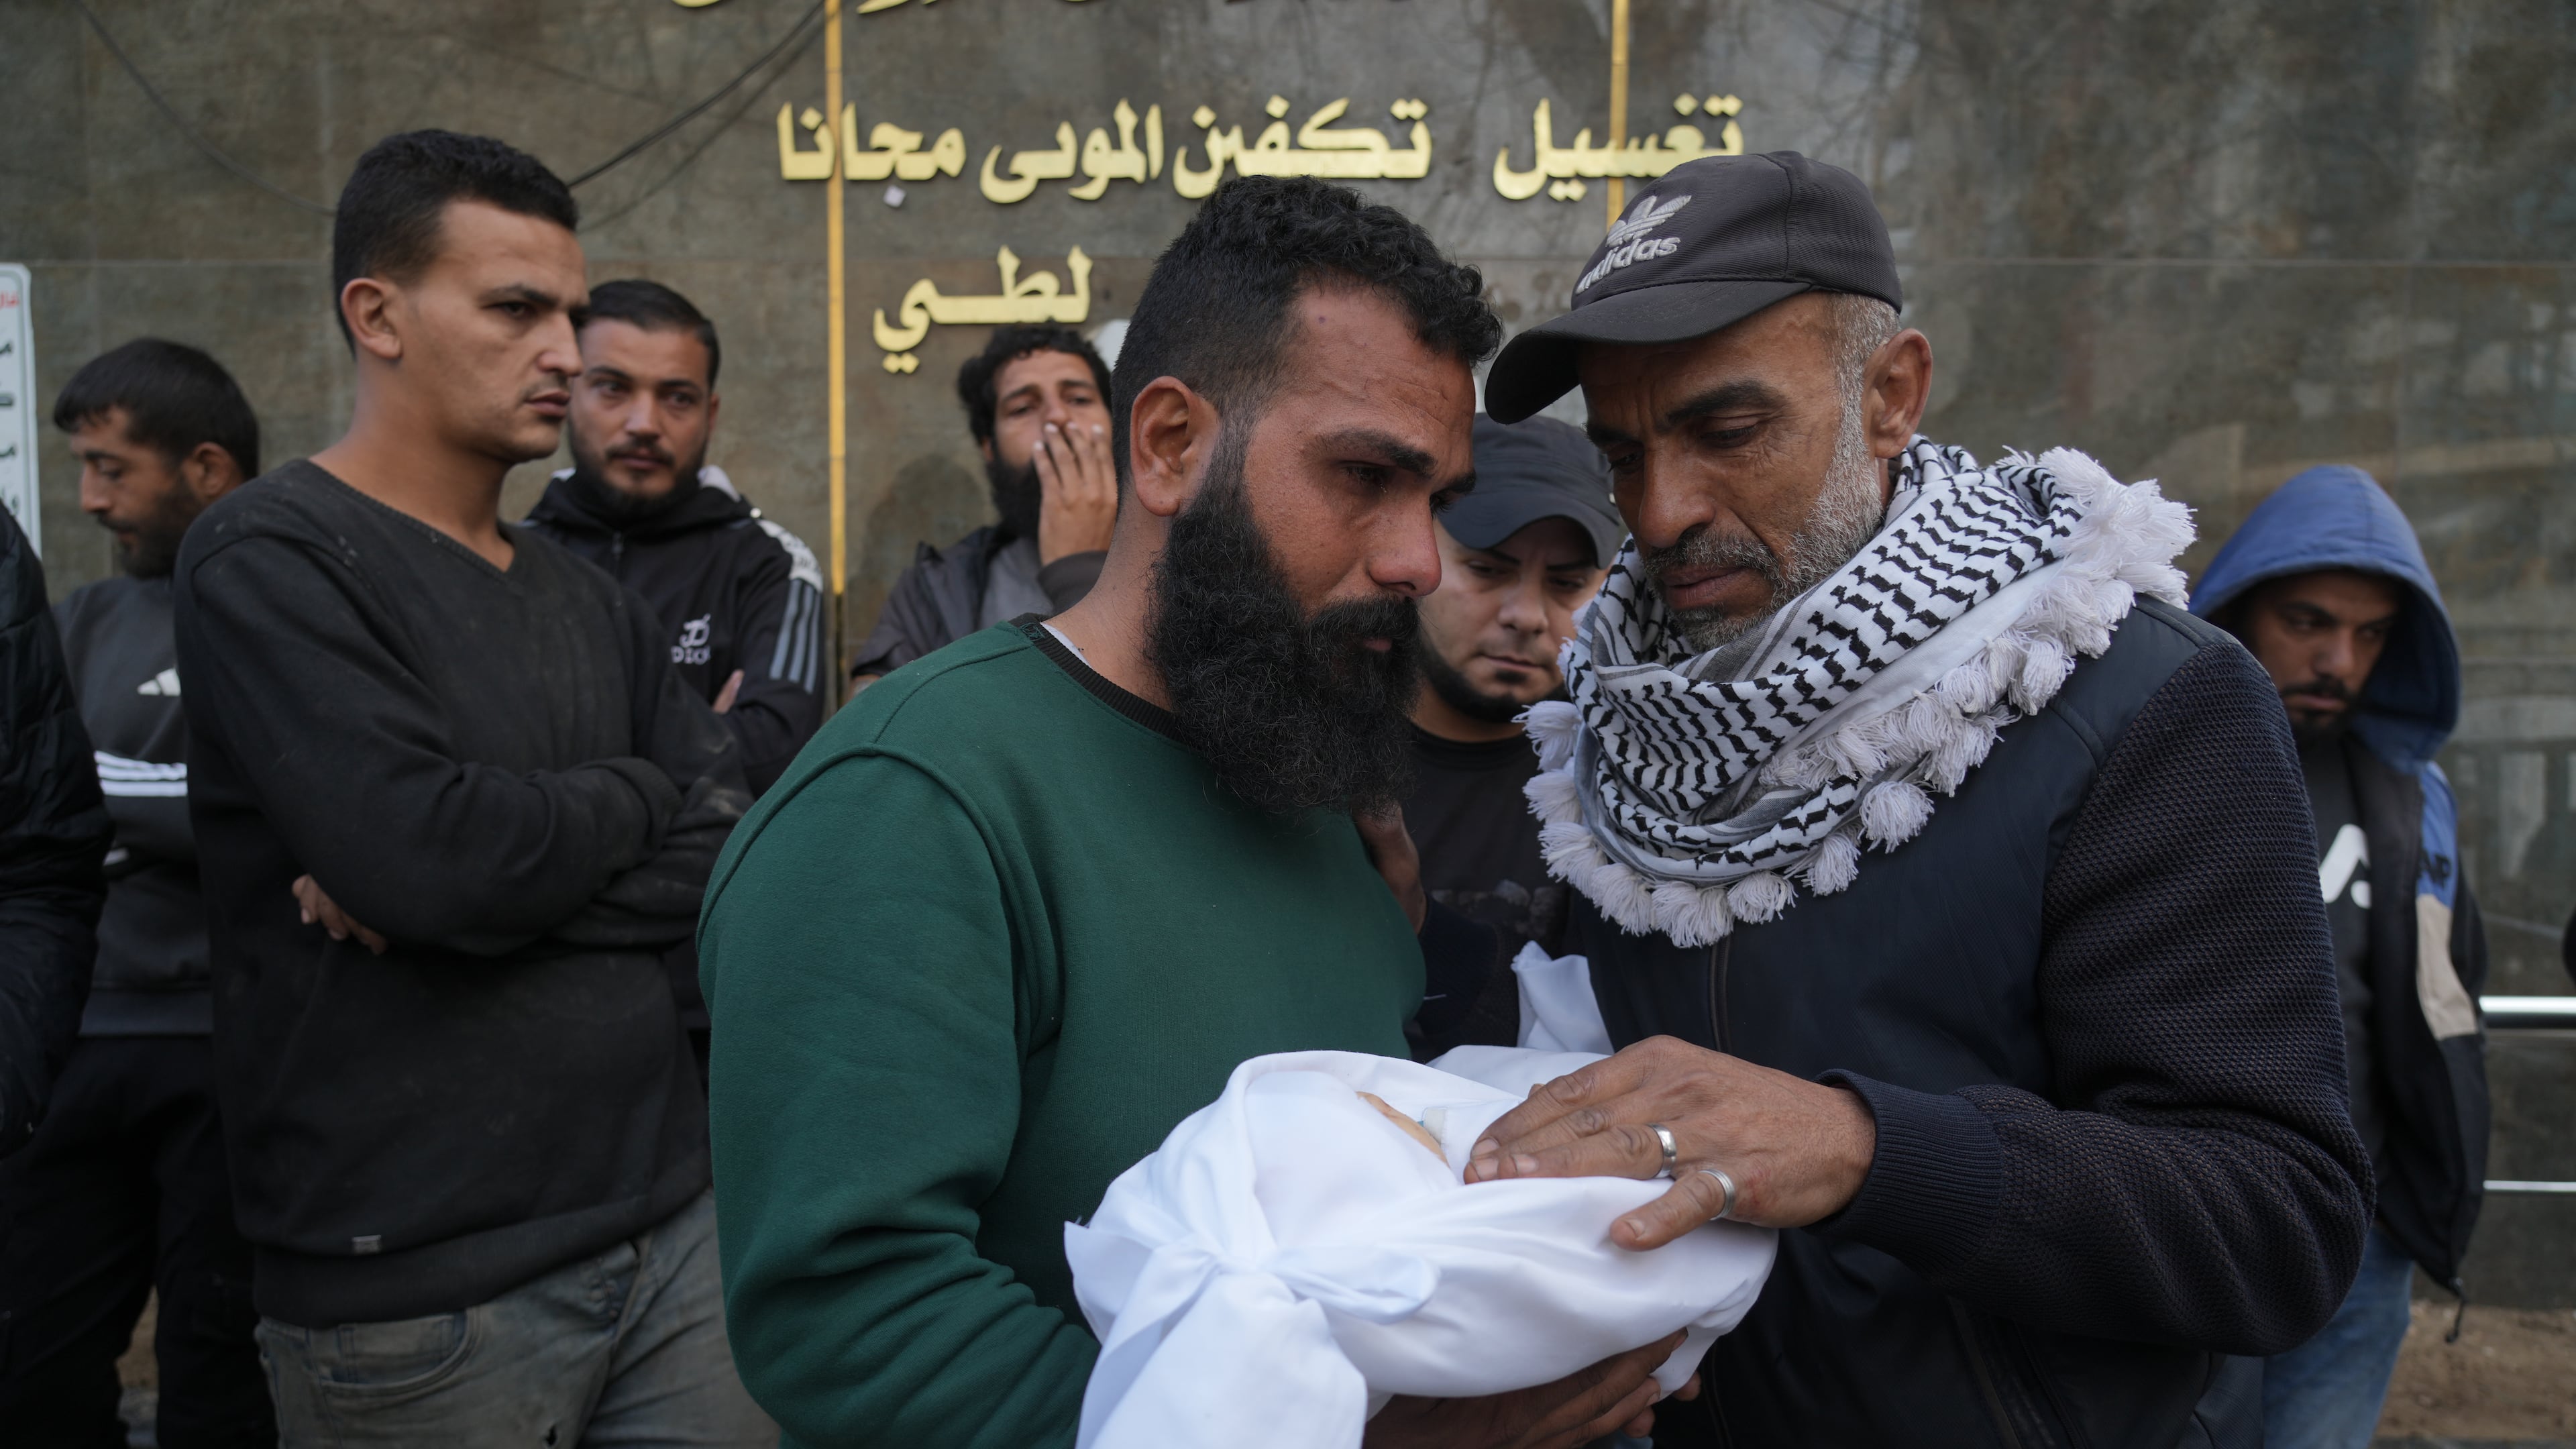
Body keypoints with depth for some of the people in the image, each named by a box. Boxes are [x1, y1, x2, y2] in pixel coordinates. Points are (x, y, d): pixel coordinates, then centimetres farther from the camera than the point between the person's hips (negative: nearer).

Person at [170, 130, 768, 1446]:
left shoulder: (590, 601, 10)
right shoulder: (268, 561, -9)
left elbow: (731, 857, -1)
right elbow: (427, 848, -23)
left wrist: (476, 893, -15)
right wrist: (632, 800, -5)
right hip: (418, 1291, -5)